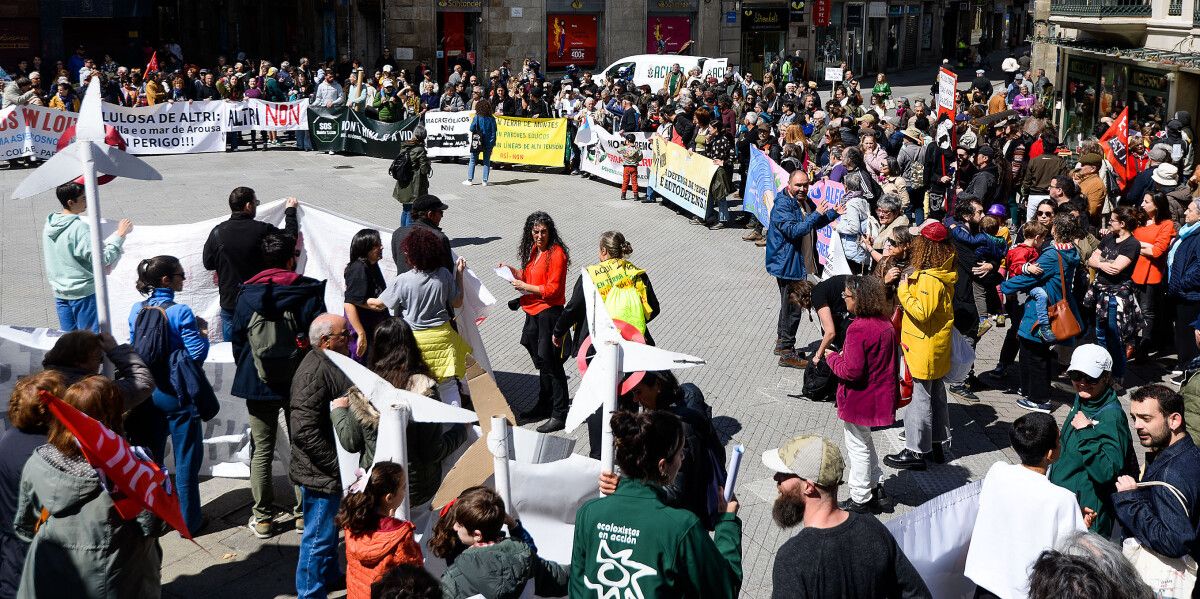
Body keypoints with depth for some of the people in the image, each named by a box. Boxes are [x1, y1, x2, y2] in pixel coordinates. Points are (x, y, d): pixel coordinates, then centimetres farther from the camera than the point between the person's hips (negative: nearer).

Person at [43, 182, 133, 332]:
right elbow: (102, 258, -23)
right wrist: (120, 234, -17)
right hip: (84, 293, -7)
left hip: (60, 293, 7)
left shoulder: (49, 225, 4)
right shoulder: (79, 227, -21)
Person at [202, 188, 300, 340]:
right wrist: (290, 211, 18)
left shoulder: (217, 232, -7)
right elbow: (291, 236, 3)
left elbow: (208, 263, 4)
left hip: (229, 302, 2)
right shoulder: (263, 230, -13)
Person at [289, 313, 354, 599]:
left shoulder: (329, 364, 7)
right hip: (321, 474, -10)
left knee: (330, 529, 26)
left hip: (334, 470, 10)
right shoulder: (313, 372, -26)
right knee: (319, 535, 3)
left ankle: (329, 576, 44)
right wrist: (337, 465, -24)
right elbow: (303, 431, -30)